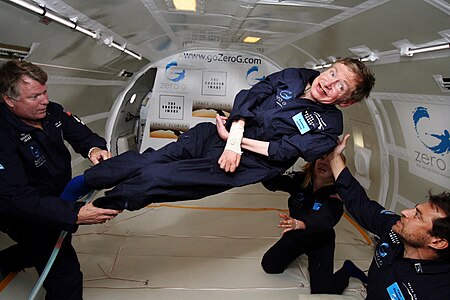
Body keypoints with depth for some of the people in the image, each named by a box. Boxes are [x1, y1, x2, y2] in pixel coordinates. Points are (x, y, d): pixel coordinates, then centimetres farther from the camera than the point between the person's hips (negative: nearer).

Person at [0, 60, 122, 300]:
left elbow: (82, 134, -1)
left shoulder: (51, 112, -11)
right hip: (28, 218, -8)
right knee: (66, 276, -8)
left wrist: (94, 148, -28)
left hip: (60, 197, 8)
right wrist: (76, 214, -49)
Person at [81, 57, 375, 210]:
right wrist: (234, 137, -17)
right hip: (214, 134, 4)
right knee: (143, 162, -6)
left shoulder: (328, 127, -6)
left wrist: (234, 139, -15)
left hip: (247, 162, -4)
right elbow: (249, 96, -3)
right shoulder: (294, 76, 4)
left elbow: (284, 151, -14)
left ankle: (86, 210, 8)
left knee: (152, 179, -14)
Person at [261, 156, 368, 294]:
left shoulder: (335, 193, -29)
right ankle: (297, 252, 35)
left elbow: (326, 219, -47)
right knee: (269, 265, 9)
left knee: (322, 292, -11)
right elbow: (271, 182, -32)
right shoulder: (300, 179, -20)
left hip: (320, 242, -3)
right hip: (295, 235, 4)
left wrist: (298, 224, -66)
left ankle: (347, 270, 18)